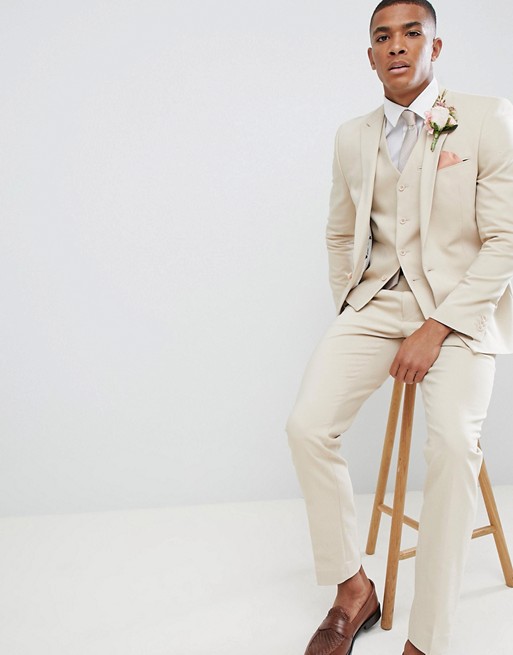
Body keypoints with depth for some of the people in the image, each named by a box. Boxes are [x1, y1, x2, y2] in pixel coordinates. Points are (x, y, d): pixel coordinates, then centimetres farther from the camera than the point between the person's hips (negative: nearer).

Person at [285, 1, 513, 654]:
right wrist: (349, 311, 10)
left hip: (459, 307, -3)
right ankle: (352, 589, 4)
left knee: (453, 445, -28)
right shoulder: (352, 137, 11)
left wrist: (436, 328, -16)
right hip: (373, 303, 4)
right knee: (307, 426, -17)